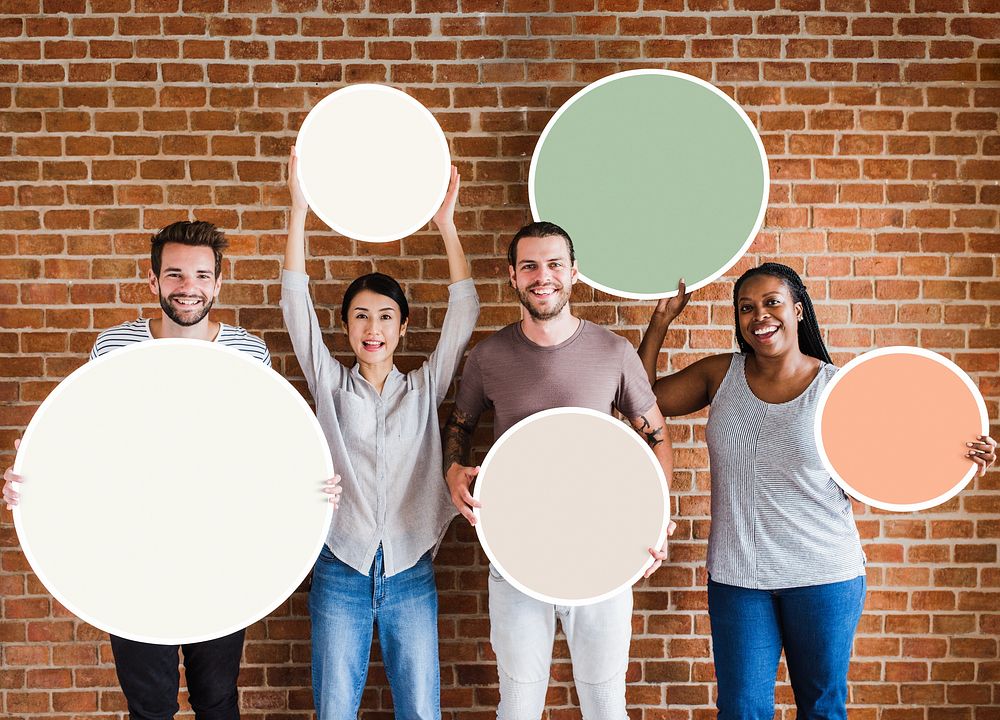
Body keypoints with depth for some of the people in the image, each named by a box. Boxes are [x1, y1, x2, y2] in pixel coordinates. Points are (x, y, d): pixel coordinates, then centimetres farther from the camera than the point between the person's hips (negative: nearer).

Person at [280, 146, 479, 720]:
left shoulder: (425, 389, 6)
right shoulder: (331, 386, 5)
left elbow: (463, 314, -2)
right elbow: (297, 306, -3)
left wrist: (447, 224, -7)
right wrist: (300, 209, -10)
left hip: (410, 575, 0)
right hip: (342, 573, 0)